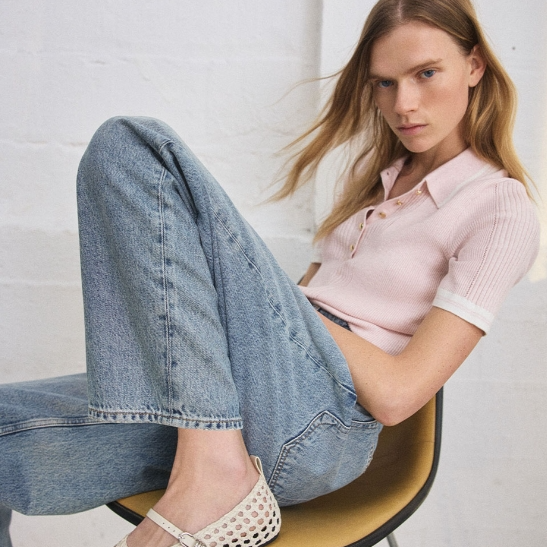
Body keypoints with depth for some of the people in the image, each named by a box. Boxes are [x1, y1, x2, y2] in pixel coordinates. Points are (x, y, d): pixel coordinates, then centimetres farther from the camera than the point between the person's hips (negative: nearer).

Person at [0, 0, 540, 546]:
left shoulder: (502, 207, 1)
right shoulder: (379, 174, 24)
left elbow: (396, 392, -9)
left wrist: (267, 297, -2)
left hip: (320, 428, -7)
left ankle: (213, 471, -20)